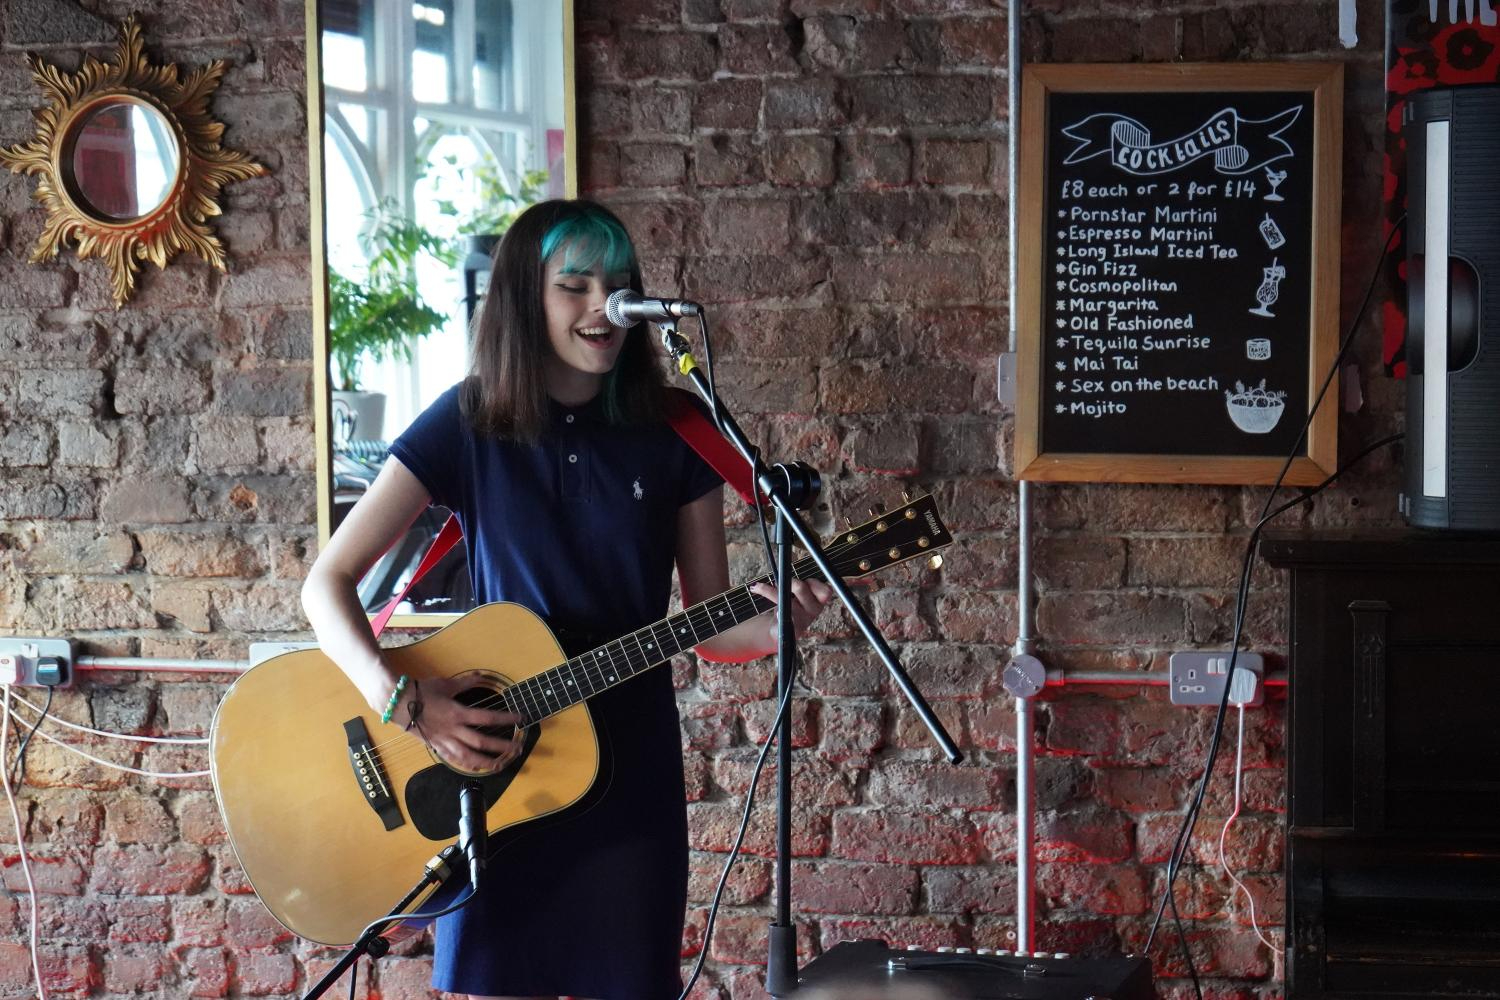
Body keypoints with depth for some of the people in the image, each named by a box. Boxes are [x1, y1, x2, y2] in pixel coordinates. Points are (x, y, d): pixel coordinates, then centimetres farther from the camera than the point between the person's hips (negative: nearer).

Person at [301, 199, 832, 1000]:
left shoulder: (672, 432, 0)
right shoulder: (469, 425, -6)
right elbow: (327, 582, -9)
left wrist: (771, 627, -18)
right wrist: (399, 703, -24)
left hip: (630, 771, 1)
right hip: (492, 768, -1)